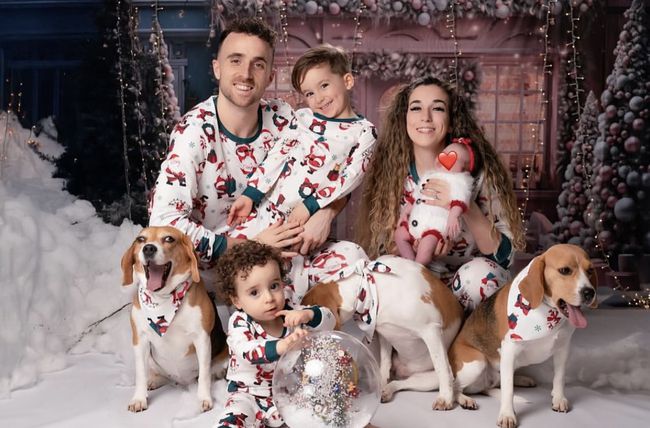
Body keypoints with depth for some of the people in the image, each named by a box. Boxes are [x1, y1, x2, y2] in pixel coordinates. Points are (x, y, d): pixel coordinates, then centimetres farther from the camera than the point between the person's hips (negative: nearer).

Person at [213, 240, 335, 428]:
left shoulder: (290, 314, -5)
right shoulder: (240, 323, -17)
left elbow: (329, 320, -6)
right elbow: (247, 352, -37)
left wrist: (307, 315, -29)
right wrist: (280, 347, -56)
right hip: (250, 396, -3)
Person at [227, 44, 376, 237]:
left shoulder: (364, 132, -2)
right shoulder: (303, 118, 10)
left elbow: (351, 178, -10)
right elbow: (277, 156, 7)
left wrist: (310, 206, -17)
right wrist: (250, 195, 0)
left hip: (309, 221, -3)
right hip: (266, 210, 3)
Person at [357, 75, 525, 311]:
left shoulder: (476, 171, -12)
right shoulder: (390, 175, -8)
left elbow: (504, 254, -14)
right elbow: (382, 248, -2)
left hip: (466, 288, 0)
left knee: (480, 272, -33)